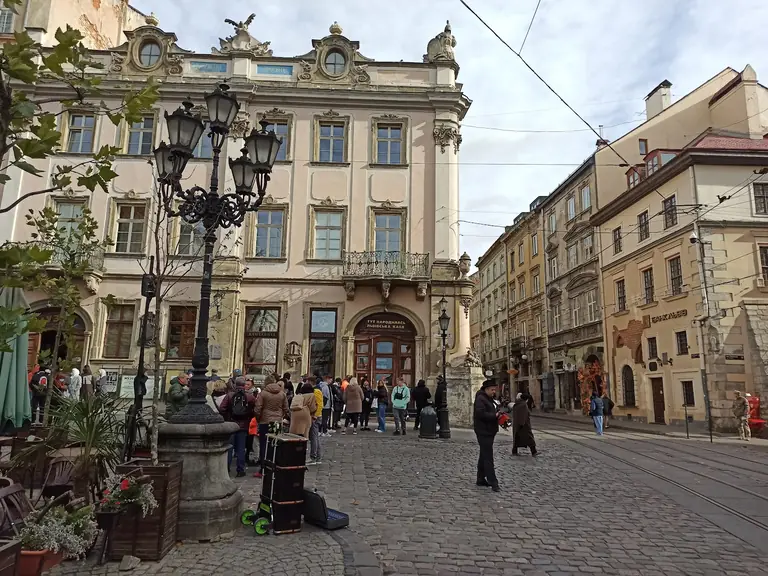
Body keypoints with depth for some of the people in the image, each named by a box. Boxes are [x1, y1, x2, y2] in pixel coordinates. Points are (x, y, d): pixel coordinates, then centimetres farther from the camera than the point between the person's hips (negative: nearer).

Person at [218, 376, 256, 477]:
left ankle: (226, 468, 13)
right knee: (241, 448, 7)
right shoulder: (250, 397, -5)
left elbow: (221, 409, -11)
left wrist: (227, 418, 4)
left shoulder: (229, 395, -6)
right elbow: (255, 411, -7)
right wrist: (248, 419, 7)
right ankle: (240, 470, 10)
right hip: (243, 426, 0)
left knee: (229, 447, 10)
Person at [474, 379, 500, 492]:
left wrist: (498, 414, 6)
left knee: (484, 456, 15)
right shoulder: (480, 399, -14)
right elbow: (481, 414, -25)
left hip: (489, 431, 11)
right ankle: (493, 482, -9)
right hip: (483, 432, -11)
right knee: (488, 457, -9)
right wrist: (495, 416, -21)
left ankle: (481, 479, 24)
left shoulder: (489, 399, 18)